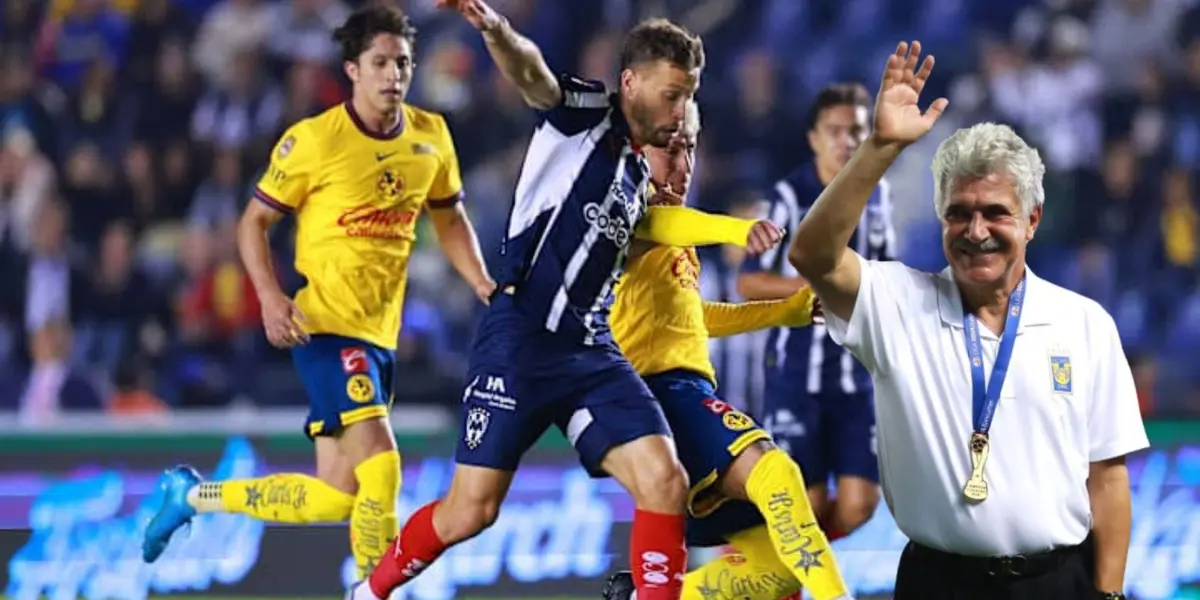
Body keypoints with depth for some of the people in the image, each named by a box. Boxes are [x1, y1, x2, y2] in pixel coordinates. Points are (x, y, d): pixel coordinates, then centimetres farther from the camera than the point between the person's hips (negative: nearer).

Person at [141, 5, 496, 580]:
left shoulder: (431, 137, 4)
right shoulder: (314, 140, -10)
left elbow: (450, 219, 19)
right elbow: (254, 221, -2)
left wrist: (487, 288, 4)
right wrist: (270, 297, -18)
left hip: (380, 335, 6)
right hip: (326, 327, -6)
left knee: (336, 498, 6)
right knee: (379, 462, -23)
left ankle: (192, 494, 25)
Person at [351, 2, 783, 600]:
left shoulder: (636, 172, 17)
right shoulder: (585, 112, -3)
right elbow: (532, 75, -23)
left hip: (590, 350, 7)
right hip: (519, 342, -7)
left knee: (665, 482, -13)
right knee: (471, 509, -2)